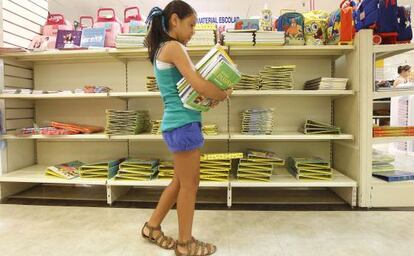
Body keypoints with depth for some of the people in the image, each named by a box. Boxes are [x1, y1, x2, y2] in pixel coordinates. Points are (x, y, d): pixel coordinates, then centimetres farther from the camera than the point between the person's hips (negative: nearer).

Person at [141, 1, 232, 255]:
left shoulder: (161, 49, 18)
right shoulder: (174, 47, -11)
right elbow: (199, 85, -20)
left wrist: (211, 95, -1)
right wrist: (224, 95, -2)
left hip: (178, 123, 9)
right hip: (184, 123, -9)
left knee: (181, 181, 19)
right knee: (190, 184, 3)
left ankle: (153, 227, 33)